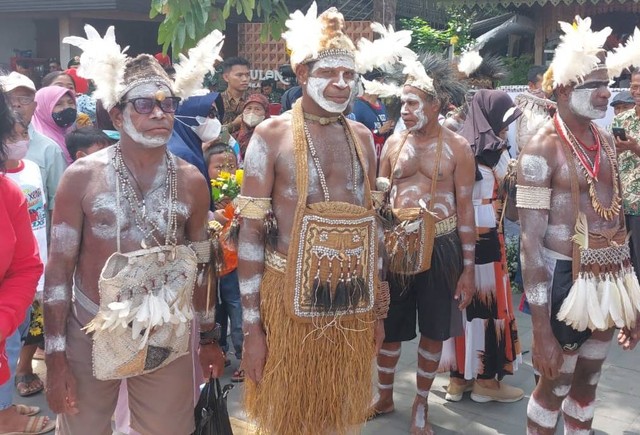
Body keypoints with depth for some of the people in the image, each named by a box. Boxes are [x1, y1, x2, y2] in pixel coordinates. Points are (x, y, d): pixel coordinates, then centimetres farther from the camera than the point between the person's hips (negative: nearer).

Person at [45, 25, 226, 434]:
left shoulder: (191, 181, -1)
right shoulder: (82, 176, -7)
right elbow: (59, 268, -5)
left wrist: (209, 337, 13)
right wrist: (55, 356, -7)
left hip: (167, 336, 2)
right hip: (92, 333, -1)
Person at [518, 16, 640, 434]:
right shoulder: (542, 149, -15)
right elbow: (531, 243, -17)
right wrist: (541, 330, -19)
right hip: (567, 279, -6)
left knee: (588, 382, 19)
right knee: (555, 386, 8)